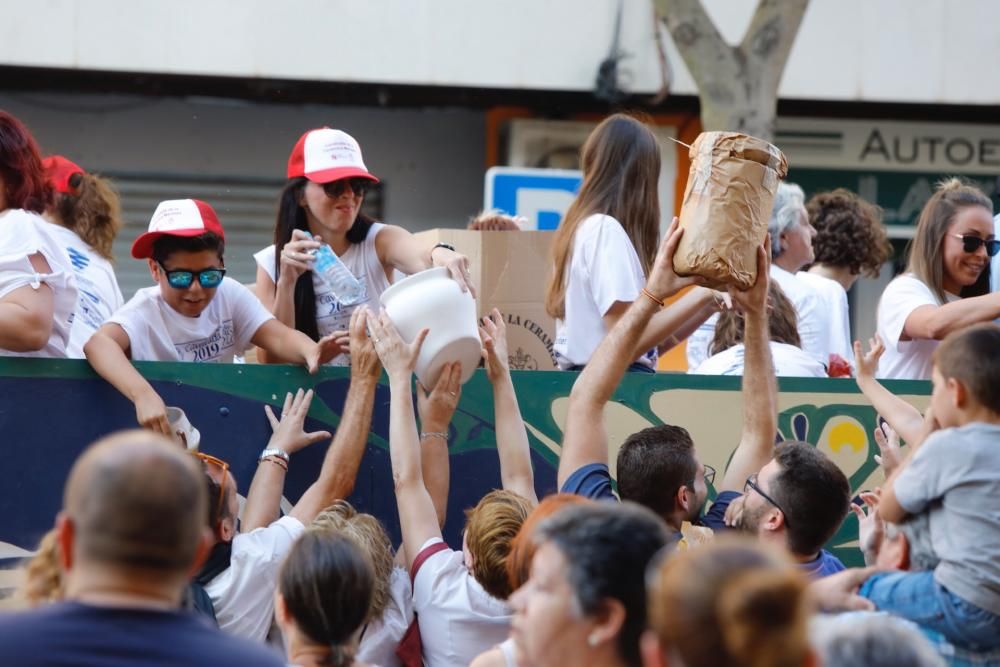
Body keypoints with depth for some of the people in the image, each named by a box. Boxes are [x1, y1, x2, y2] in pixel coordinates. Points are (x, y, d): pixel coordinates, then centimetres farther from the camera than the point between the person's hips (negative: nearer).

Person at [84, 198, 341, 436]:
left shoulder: (229, 295, -5)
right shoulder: (145, 312, -19)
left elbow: (278, 337, -16)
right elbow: (97, 345, -38)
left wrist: (310, 352, -41)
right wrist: (143, 394, -56)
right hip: (160, 434, -6)